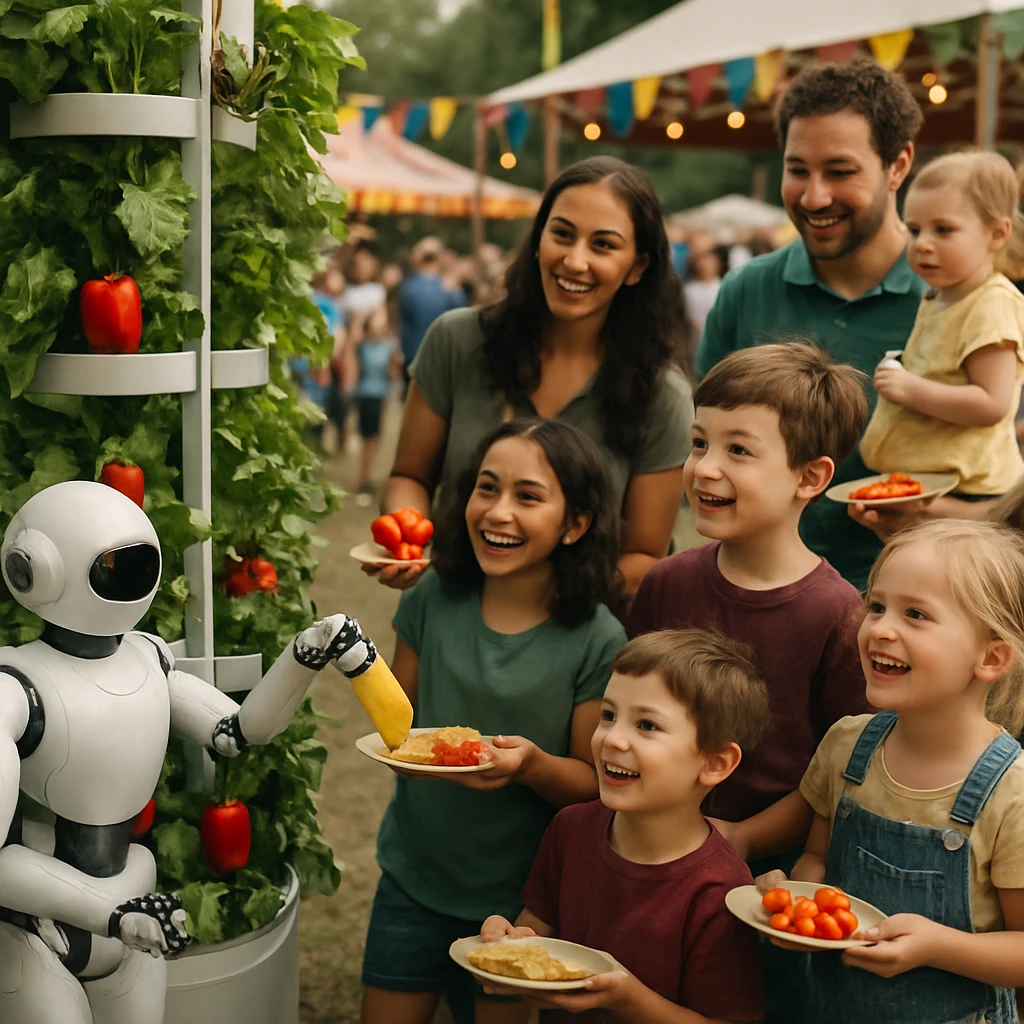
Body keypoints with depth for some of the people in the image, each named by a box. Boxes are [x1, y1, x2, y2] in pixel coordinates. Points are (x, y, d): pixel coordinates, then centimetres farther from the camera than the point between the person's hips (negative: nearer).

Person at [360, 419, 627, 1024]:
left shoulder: (597, 643, -16)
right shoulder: (434, 599, -7)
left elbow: (595, 784, -9)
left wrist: (533, 764, -29)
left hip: (520, 899, -2)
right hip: (413, 879, 3)